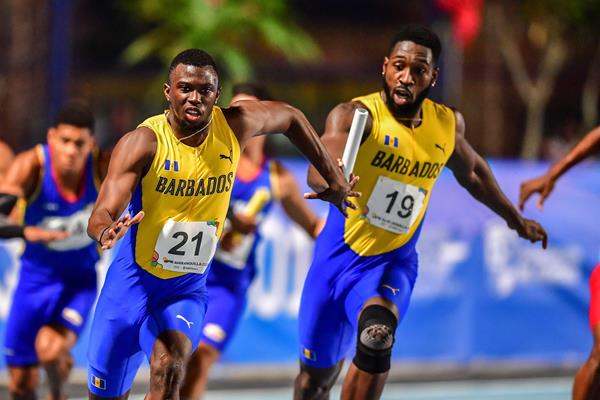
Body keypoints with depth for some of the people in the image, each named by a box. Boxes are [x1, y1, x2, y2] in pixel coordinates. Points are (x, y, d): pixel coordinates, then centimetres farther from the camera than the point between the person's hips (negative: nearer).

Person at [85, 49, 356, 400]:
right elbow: (101, 215, -28)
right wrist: (106, 232, -53)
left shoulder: (236, 126, -10)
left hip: (187, 290, 1)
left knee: (170, 365, -30)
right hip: (133, 281, -1)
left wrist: (336, 180, 14)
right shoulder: (144, 143, -20)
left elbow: (292, 118, 12)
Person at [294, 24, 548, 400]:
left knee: (378, 336, -32)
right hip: (340, 254, -1)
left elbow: (471, 171, 20)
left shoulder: (448, 124, -3)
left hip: (393, 261, 1)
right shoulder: (356, 115, -19)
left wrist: (515, 219, 32)